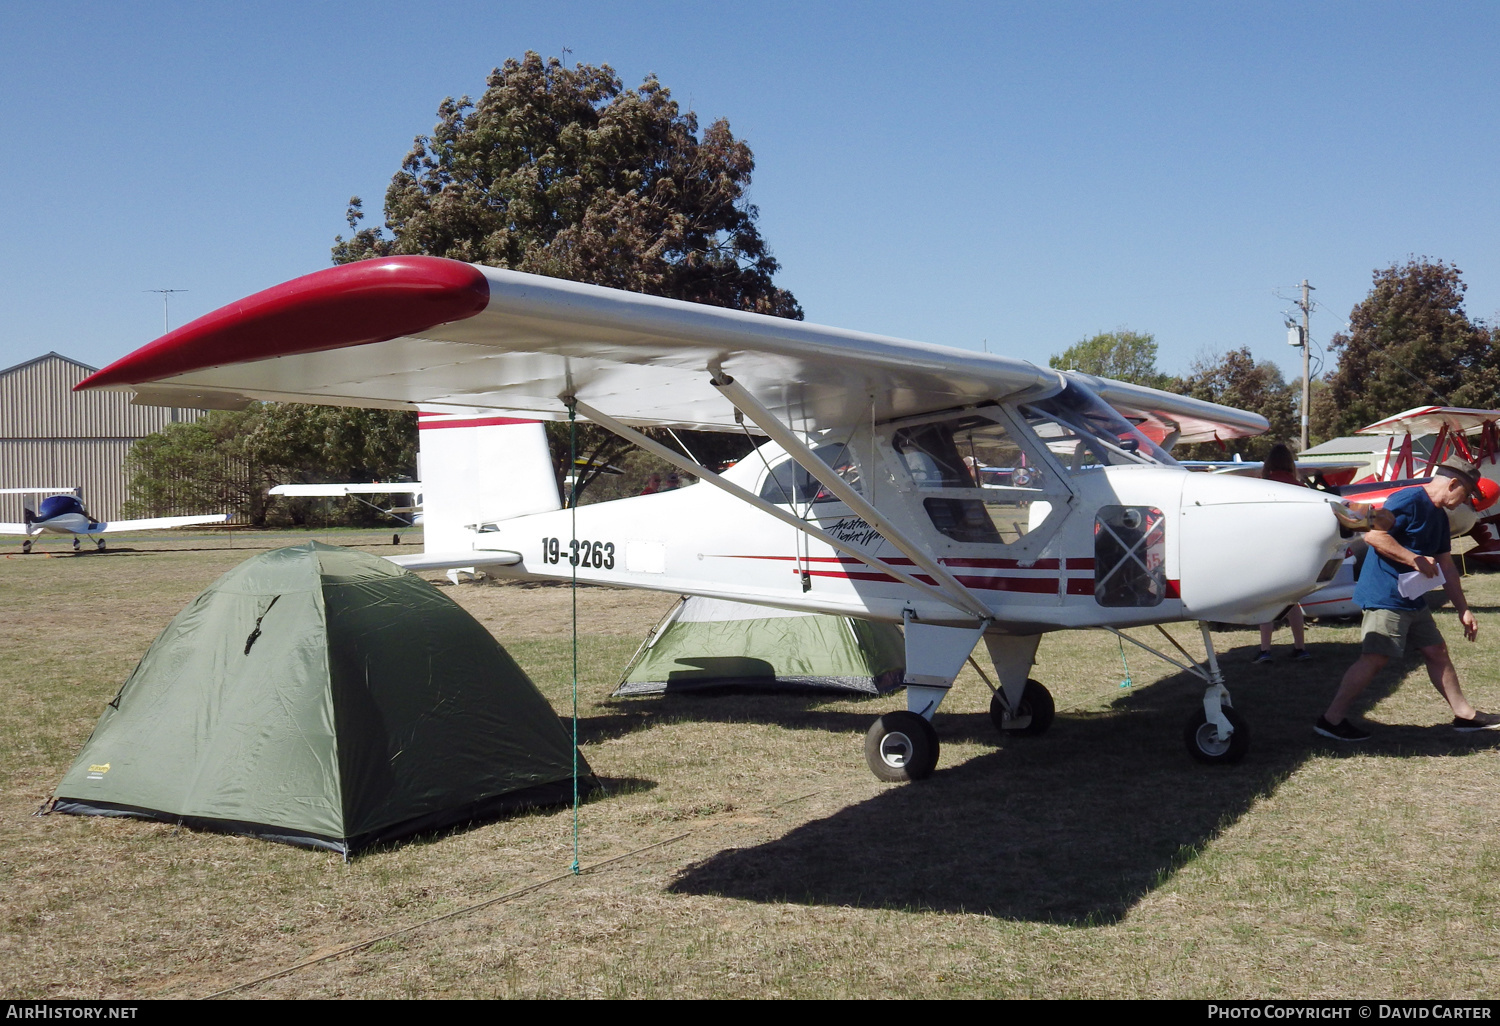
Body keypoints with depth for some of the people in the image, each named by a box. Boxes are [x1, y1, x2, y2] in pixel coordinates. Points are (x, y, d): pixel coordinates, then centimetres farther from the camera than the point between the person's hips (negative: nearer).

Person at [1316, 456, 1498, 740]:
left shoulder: (1439, 517, 16)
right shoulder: (1408, 500, -15)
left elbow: (1447, 568, 21)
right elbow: (1373, 533, -26)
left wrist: (1463, 610, 20)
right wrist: (1415, 559, -23)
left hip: (1413, 600, 10)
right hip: (1385, 597, -10)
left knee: (1437, 652, 15)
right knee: (1375, 658, -12)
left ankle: (1464, 714, 28)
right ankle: (1331, 719, -8)